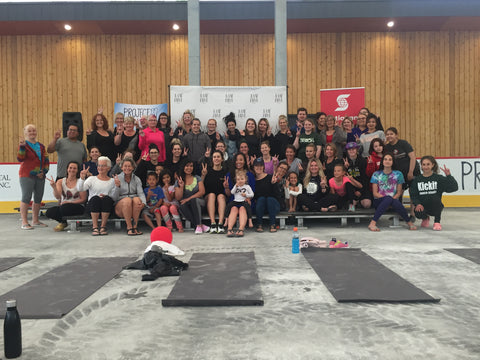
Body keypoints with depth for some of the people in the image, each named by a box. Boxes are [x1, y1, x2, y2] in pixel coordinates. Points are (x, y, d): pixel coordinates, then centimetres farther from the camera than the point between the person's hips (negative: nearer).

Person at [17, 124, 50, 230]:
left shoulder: (41, 146, 14)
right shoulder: (24, 144, -1)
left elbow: (46, 160, 15)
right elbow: (20, 159, -14)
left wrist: (43, 171, 1)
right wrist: (21, 146, -26)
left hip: (40, 176, 6)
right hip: (27, 175, -6)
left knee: (38, 198, 8)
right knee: (26, 197, -8)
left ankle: (35, 220, 18)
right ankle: (24, 222, -6)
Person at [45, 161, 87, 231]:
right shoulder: (60, 181, 6)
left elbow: (83, 199, -6)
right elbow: (57, 197, -8)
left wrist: (69, 202, -17)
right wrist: (54, 187, -26)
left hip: (77, 207, -3)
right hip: (63, 207, 3)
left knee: (65, 207, -34)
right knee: (49, 212, -25)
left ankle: (63, 223, 2)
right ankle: (63, 222, 8)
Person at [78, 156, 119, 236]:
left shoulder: (112, 181, 15)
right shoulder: (92, 179, 15)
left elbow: (114, 198, 3)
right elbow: (80, 188, -3)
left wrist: (117, 187, -12)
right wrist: (82, 178, -20)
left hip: (106, 209, 0)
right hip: (92, 206, 0)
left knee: (107, 198, -32)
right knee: (95, 198, -32)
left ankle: (103, 226, -23)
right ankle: (94, 227, -25)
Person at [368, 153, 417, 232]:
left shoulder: (398, 174, 8)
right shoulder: (376, 174, 5)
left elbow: (399, 192, 5)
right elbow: (375, 193, -1)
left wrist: (393, 198, -15)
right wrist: (386, 198, -16)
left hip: (394, 200, 1)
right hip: (379, 201, -1)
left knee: (394, 202, -36)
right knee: (389, 199, -37)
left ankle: (409, 222, -19)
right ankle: (373, 223, -40)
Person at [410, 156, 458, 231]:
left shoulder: (439, 178, 1)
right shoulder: (417, 179, 7)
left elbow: (454, 188, -8)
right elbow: (413, 195, 2)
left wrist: (448, 176, -17)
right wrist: (417, 204, -16)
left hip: (435, 207, -2)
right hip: (422, 206, 2)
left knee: (435, 198, -35)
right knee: (418, 213, -31)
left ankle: (437, 222, -9)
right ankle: (425, 218, 13)